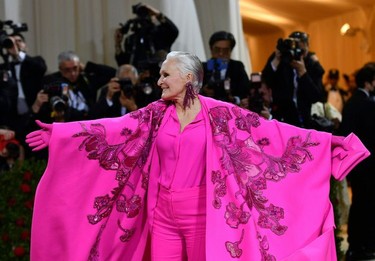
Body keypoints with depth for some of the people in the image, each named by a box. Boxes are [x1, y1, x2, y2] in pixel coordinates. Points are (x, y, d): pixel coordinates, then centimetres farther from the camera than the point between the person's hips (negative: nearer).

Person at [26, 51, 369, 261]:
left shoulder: (219, 113, -6)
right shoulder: (156, 113, 4)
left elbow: (268, 130, -10)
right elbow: (114, 129, -1)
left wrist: (332, 143, -17)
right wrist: (58, 134, -7)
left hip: (202, 210, -3)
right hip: (161, 210, 3)